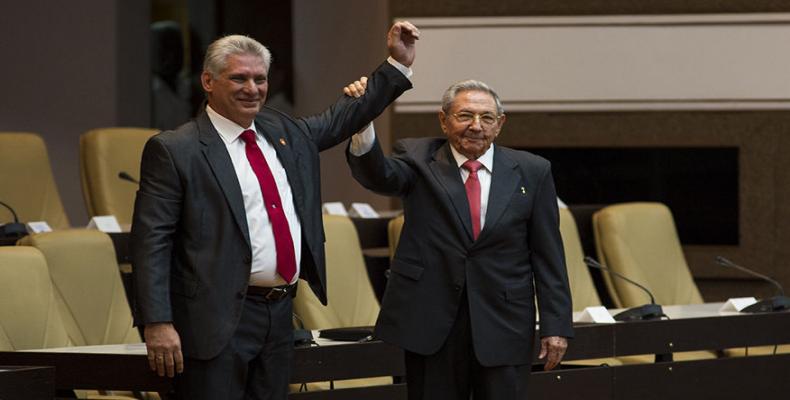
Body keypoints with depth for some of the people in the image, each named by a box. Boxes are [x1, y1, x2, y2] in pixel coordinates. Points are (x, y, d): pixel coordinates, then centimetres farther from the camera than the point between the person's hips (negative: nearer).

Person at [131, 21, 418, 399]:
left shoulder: (284, 132, 14)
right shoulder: (174, 151, -7)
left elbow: (342, 119, 30)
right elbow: (151, 241, -11)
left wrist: (398, 64, 24)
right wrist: (158, 324, -19)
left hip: (279, 313, 7)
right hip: (219, 319, -7)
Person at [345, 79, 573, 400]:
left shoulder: (531, 173, 5)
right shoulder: (419, 160, 3)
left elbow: (548, 255, 5)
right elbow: (378, 175, -19)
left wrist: (555, 325, 0)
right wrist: (362, 124, -39)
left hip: (503, 325, 1)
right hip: (431, 322, 0)